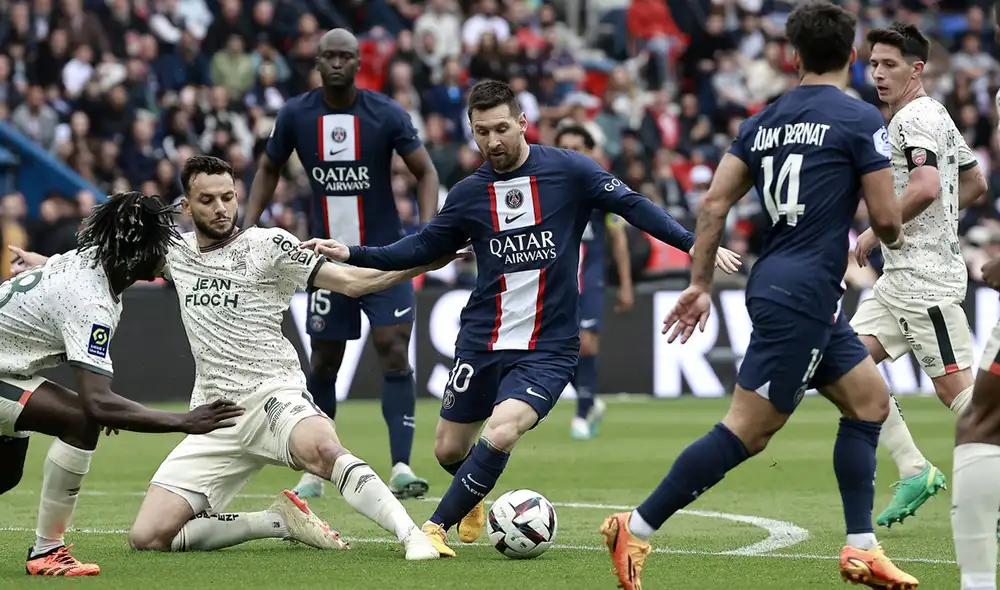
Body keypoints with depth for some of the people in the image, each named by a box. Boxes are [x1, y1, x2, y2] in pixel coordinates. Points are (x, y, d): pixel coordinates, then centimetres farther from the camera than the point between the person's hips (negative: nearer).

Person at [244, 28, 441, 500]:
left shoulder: (386, 115, -9)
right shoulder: (295, 115, -3)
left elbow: (425, 171, -2)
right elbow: (269, 170, 12)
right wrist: (247, 227, 1)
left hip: (385, 255, -2)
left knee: (394, 353, -15)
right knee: (323, 362, 8)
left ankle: (401, 468, -20)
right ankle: (314, 470, 23)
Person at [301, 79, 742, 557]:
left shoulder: (568, 171, -7)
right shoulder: (469, 194, 3)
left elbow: (633, 206, -8)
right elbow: (424, 247, 14)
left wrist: (695, 245, -18)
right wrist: (352, 254, 5)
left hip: (548, 348, -4)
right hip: (482, 341, 4)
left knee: (500, 434, -25)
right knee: (448, 449, 10)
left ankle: (438, 526, -7)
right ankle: (472, 499, 46)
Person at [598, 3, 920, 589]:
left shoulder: (764, 119, 11)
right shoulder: (861, 119, -8)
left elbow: (715, 202, 7)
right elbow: (885, 217, -8)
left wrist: (701, 284, 12)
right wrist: (894, 238, 15)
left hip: (775, 282, 9)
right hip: (802, 295, -9)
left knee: (870, 399, 16)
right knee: (747, 431, -8)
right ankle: (636, 529, -8)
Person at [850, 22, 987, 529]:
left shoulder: (913, 119, -13)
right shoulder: (937, 116, 19)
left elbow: (924, 188, -28)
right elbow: (974, 185, 28)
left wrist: (875, 231, -17)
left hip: (924, 275, -11)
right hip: (899, 275, 11)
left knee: (954, 386, -10)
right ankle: (914, 472, 6)